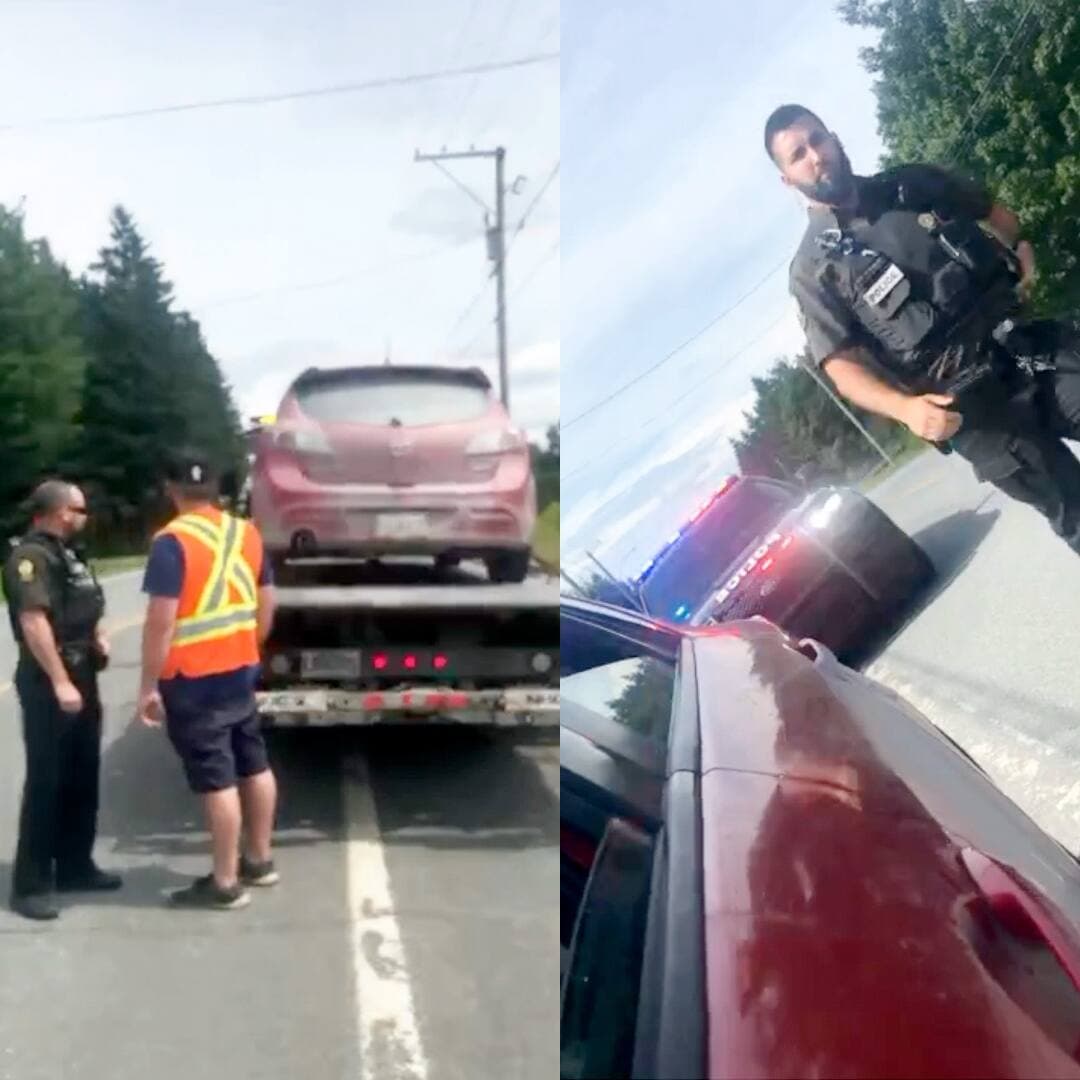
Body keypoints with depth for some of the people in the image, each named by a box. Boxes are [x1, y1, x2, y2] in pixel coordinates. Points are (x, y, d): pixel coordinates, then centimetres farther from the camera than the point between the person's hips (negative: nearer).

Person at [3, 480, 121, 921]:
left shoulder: (66, 555, 16)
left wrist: (98, 636, 8)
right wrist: (59, 682, -27)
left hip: (81, 678, 10)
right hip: (48, 683, -10)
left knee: (83, 778, 14)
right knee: (45, 782, -6)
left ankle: (74, 866, 24)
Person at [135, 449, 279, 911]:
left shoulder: (173, 541, -16)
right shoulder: (247, 532, 6)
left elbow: (161, 621, -20)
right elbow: (267, 602, 12)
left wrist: (148, 685, -14)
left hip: (193, 679, -7)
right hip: (241, 670, 7)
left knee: (216, 779, -2)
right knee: (254, 764, 16)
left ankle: (226, 883, 6)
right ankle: (260, 860, 30)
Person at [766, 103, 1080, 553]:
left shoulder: (914, 183, 11)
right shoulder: (814, 269, -2)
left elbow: (993, 210, 26)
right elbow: (842, 365, -6)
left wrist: (1022, 250, 5)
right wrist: (905, 409, -23)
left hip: (1040, 348, 4)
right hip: (970, 407, -4)